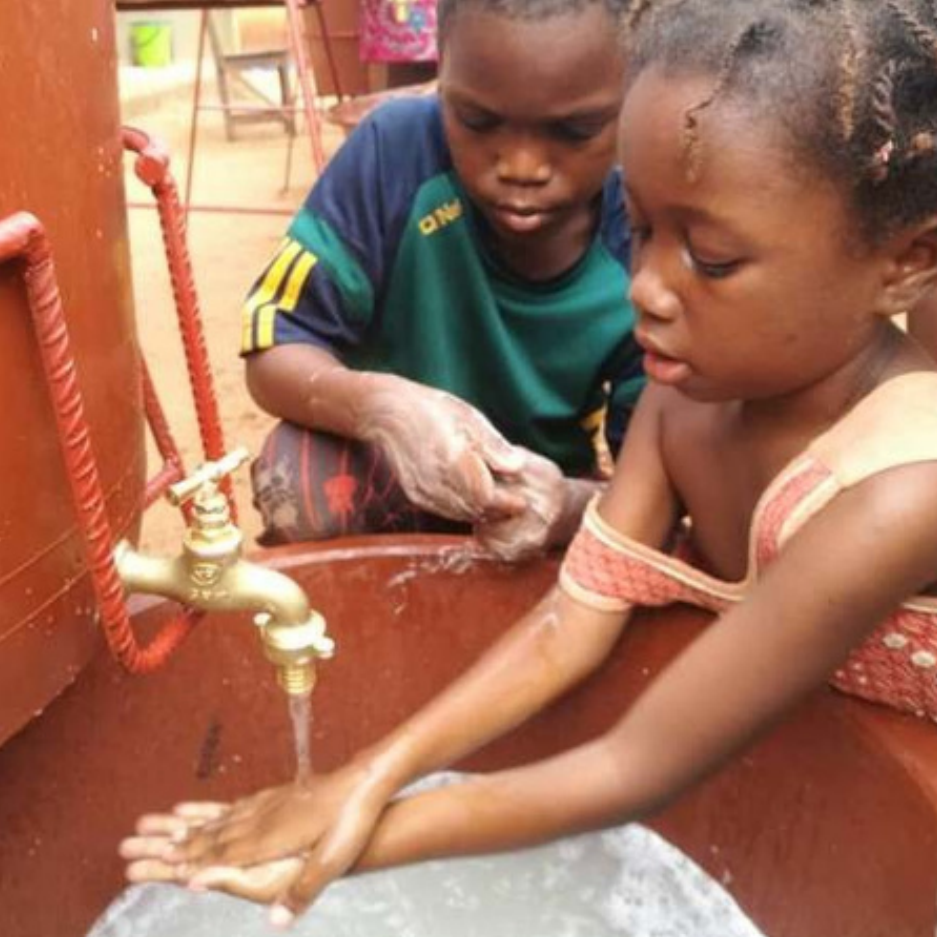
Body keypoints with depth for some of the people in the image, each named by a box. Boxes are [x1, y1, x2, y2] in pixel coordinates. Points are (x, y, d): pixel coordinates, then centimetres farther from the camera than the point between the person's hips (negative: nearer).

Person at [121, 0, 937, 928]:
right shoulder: (690, 387, -16)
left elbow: (637, 768, -32)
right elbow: (569, 623, -16)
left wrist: (374, 835, -28)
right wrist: (368, 781, -25)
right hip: (741, 766, 4)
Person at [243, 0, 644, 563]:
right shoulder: (399, 151, -23)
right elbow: (275, 351, -19)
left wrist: (570, 507, -40)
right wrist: (370, 403, -41)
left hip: (551, 490, 2)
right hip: (387, 475, -1)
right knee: (301, 477, -29)